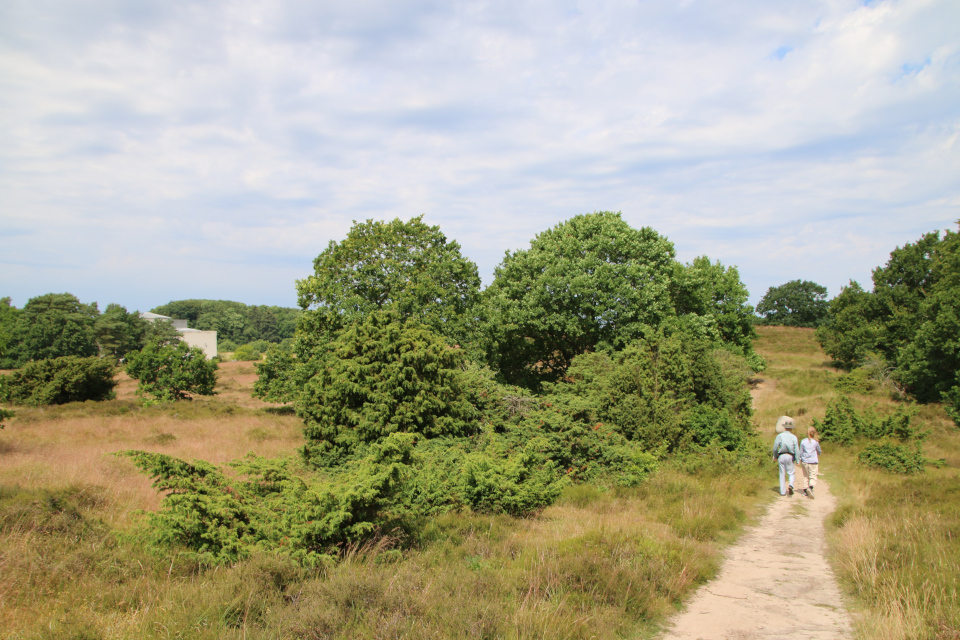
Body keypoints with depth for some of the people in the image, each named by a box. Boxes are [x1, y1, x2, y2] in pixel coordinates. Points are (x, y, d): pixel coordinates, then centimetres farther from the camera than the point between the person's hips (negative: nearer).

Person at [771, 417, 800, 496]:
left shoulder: (779, 436, -1)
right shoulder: (794, 437, 0)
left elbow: (775, 448, -2)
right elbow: (796, 449, -3)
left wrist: (775, 456, 11)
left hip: (781, 456, 1)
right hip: (790, 456, -1)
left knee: (782, 474, 7)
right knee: (791, 473, 9)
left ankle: (783, 491, 8)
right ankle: (791, 485, -19)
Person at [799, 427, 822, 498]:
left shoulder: (803, 441, 0)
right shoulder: (815, 442, -5)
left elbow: (800, 452, 4)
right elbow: (819, 451, 11)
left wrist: (800, 462, 16)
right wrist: (820, 453, 35)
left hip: (804, 461, 3)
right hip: (813, 462, -3)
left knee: (806, 476, 14)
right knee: (813, 476, -2)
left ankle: (805, 491, 15)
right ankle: (810, 487, -27)